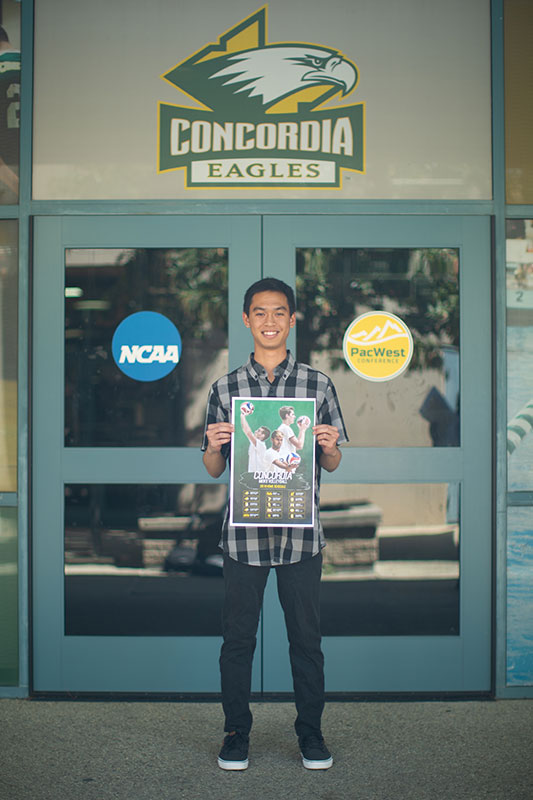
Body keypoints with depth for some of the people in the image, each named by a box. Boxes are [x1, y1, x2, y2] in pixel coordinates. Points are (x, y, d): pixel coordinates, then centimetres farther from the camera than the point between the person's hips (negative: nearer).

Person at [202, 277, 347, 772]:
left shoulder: (317, 385, 5)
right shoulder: (225, 388, 5)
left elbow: (332, 465, 9)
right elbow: (214, 470, 9)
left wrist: (328, 446, -13)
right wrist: (215, 446, -12)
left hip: (301, 532, 0)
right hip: (243, 533, 0)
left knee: (306, 637, 8)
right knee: (238, 638, 7)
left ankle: (311, 734, 24)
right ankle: (236, 733, 23)